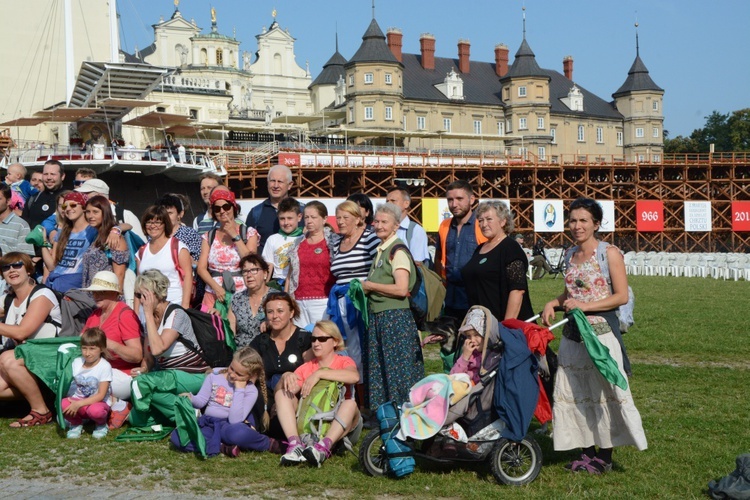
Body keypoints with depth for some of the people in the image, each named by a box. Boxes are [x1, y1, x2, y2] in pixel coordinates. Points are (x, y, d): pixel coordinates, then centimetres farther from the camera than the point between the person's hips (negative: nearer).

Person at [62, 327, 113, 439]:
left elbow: (101, 395, -17)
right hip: (78, 400, 4)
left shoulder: (105, 366, -14)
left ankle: (101, 425, 0)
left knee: (95, 410, -39)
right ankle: (76, 424, 4)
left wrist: (79, 404, -24)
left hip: (98, 402, -4)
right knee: (64, 403, -29)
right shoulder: (77, 362, 1)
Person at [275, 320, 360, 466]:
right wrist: (286, 377, -20)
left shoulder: (343, 361, 4)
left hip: (335, 421, -3)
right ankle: (295, 443, -32)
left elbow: (354, 376, -23)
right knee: (282, 393, -12)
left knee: (351, 403, -32)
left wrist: (319, 373, -25)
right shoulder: (307, 367, 15)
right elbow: (279, 390, 3)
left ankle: (324, 446, -50)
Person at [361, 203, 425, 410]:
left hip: (395, 317, -9)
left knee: (397, 368, -5)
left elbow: (401, 289, -21)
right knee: (379, 368, 11)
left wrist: (370, 286, -11)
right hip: (378, 317, 9)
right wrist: (364, 288, 7)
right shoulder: (381, 250, 15)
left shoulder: (398, 251, -11)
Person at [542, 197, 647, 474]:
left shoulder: (609, 253, -6)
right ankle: (588, 450, 19)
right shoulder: (572, 255, 12)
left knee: (605, 392, -2)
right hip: (573, 334, 7)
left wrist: (585, 306, -18)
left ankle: (605, 456, 8)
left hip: (601, 334, -7)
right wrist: (554, 303, 2)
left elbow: (622, 296, -11)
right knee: (574, 393, 8)